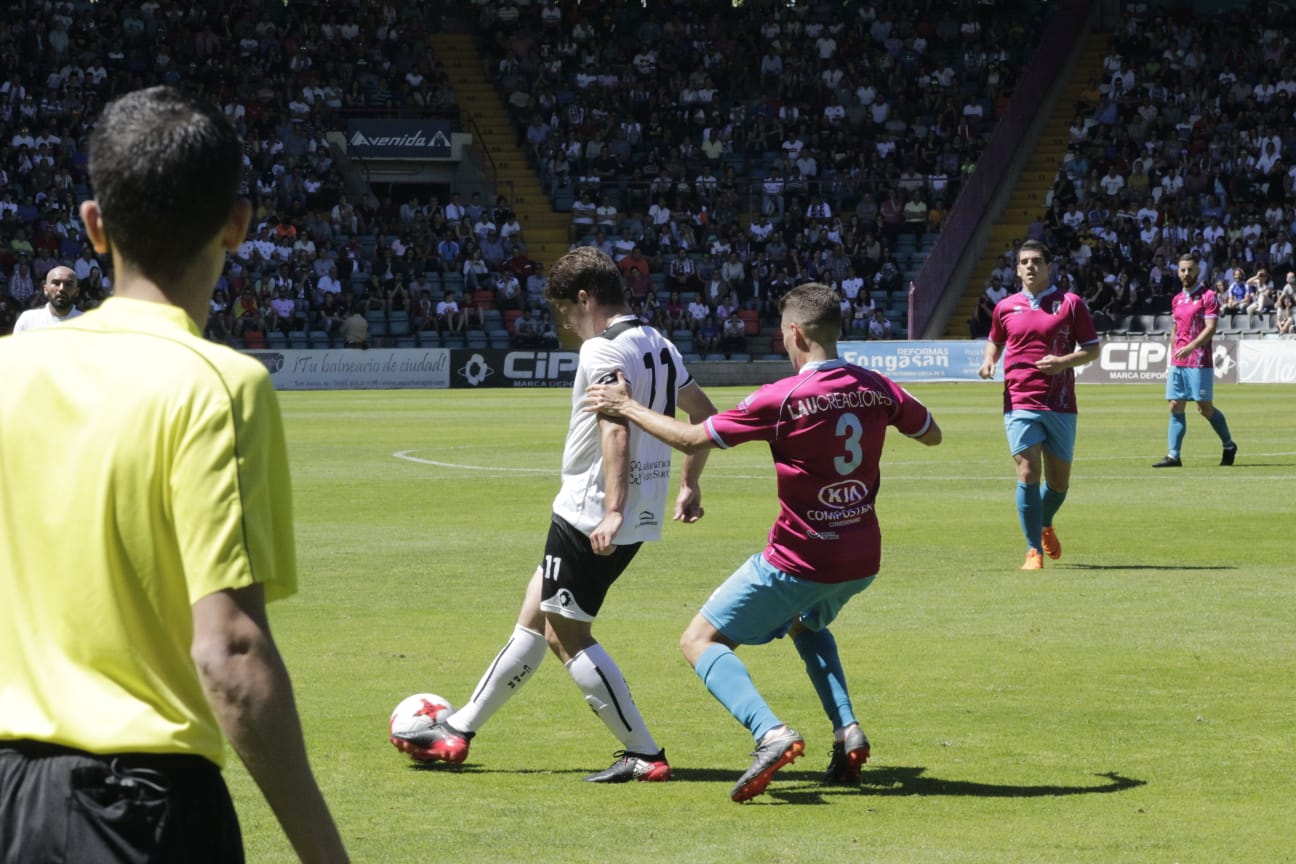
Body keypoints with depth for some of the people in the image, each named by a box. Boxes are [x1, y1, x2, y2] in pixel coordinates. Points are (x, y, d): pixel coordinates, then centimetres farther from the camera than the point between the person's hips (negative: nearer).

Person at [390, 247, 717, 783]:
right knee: (535, 615, 17)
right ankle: (459, 730, 26)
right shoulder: (658, 347, 13)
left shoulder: (603, 350, -16)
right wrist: (688, 484, 30)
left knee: (566, 636, -2)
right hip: (640, 518, 10)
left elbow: (616, 430, -28)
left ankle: (645, 754, -2)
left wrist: (612, 511, -34)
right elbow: (703, 413, 22)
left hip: (589, 516, -10)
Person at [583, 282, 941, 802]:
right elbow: (931, 434, 16)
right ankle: (847, 731, 15)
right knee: (808, 625, 36)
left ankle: (770, 733, -19)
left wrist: (628, 408, 0)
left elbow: (693, 440, -11)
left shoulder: (781, 399, -17)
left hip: (800, 561, -6)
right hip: (863, 561, 6)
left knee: (700, 642, 4)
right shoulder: (876, 388, -3)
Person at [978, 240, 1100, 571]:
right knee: (1028, 472, -14)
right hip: (1020, 403, 0)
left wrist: (1064, 361, -13)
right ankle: (1034, 550, -8)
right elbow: (995, 341, 26)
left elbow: (1092, 348, 5)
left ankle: (1045, 526, 39)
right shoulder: (1005, 307, 9)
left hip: (1060, 404, 0)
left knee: (1059, 481, 8)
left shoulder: (1070, 303, 3)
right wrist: (988, 360, 4)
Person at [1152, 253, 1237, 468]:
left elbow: (1210, 328, -15)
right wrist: (1171, 363, 20)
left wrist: (1191, 347, -29)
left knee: (1205, 408, -3)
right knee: (1175, 408, 0)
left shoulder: (1208, 297, -5)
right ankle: (1173, 455, -1)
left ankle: (1229, 446, 15)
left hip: (1200, 363, -6)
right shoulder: (1177, 300, 16)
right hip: (1178, 362, 6)